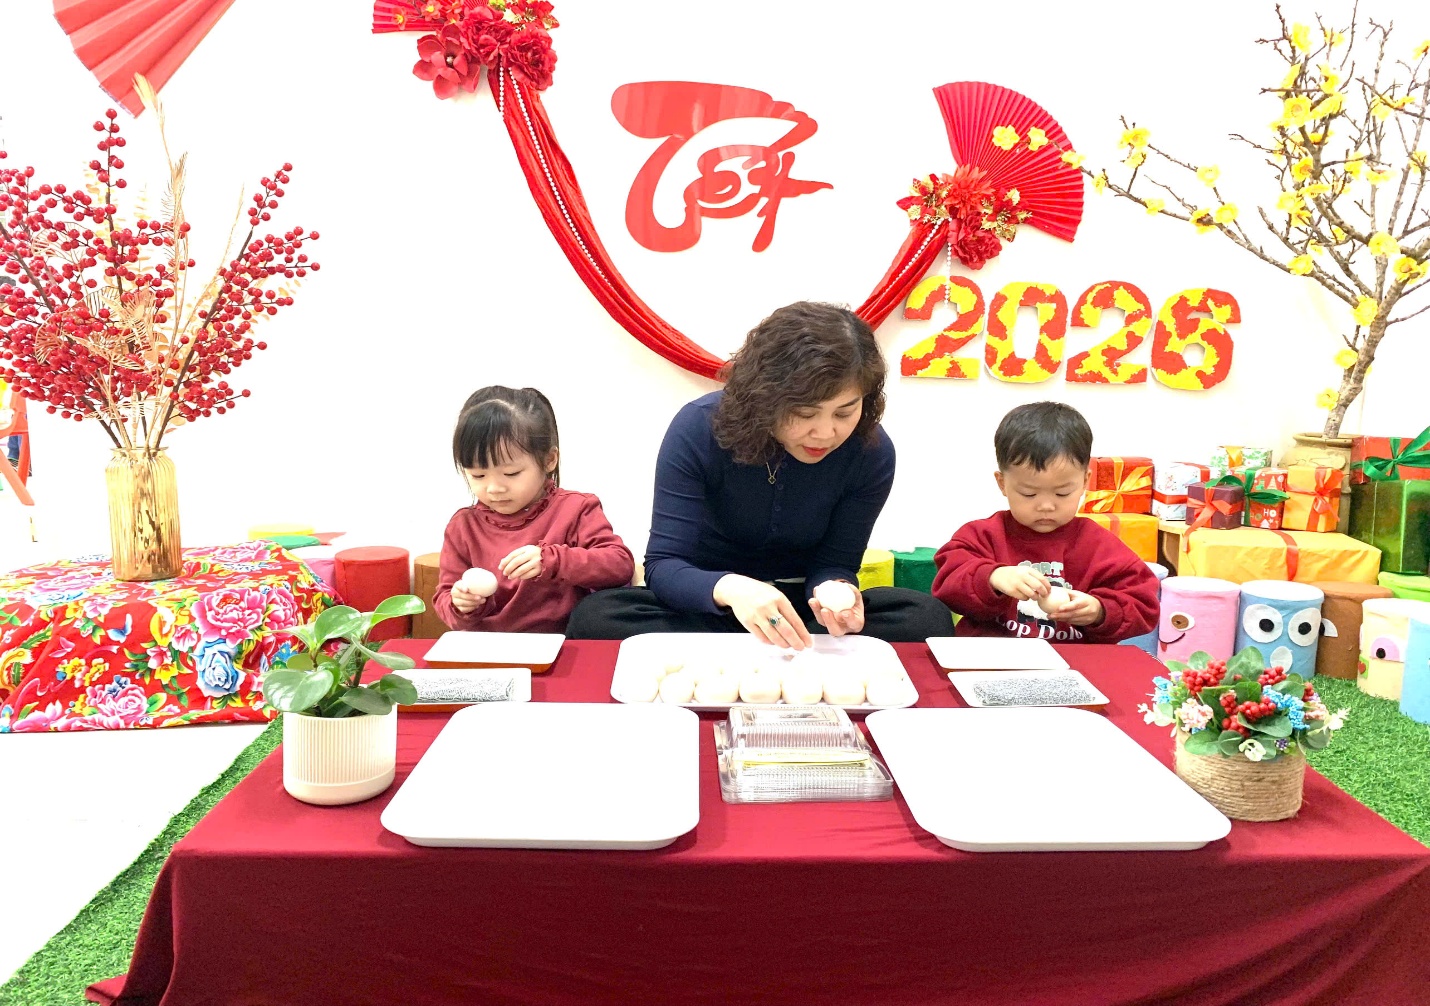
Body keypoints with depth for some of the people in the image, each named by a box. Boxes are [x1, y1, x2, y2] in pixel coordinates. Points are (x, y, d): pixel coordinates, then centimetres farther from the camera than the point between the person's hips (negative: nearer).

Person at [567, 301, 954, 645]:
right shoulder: (698, 430, -21)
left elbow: (834, 562, -9)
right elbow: (664, 565, -25)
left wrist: (835, 590, -35)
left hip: (799, 610, 1)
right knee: (595, 616, -30)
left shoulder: (871, 453, -16)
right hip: (710, 604, -1)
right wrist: (728, 587, -48)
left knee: (927, 618, -25)